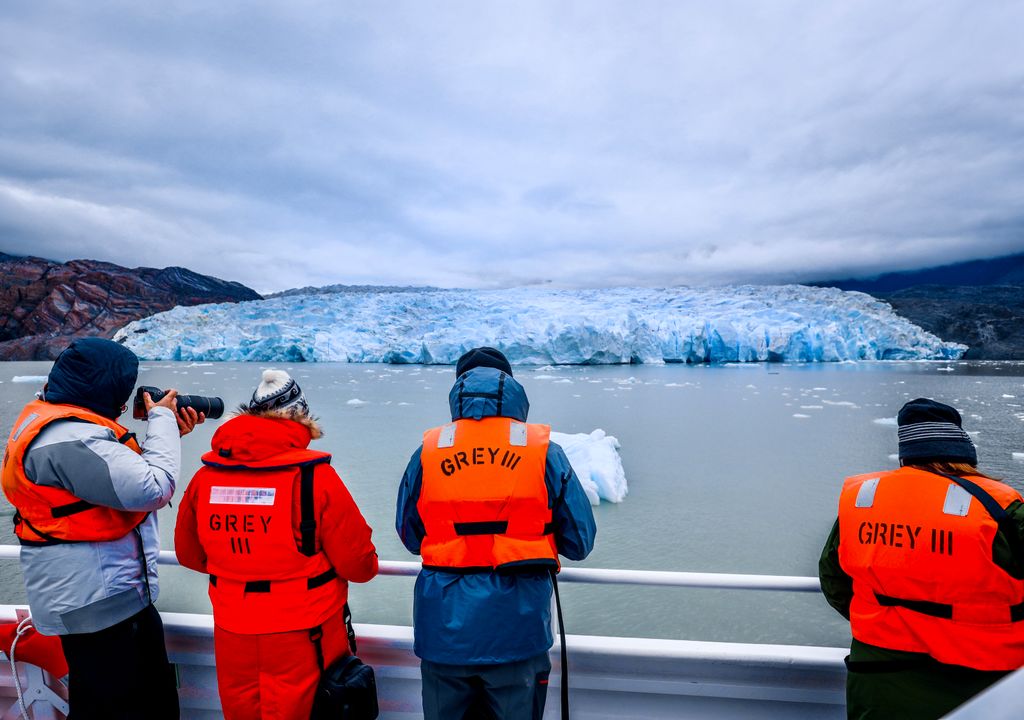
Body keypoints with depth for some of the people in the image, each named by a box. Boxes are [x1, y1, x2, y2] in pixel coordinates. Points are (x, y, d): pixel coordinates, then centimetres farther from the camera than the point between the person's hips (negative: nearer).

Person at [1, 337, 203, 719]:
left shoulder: (57, 421, 9)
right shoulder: (68, 439, -26)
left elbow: (126, 472, 16)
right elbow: (154, 488, -29)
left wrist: (169, 434, 5)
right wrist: (161, 421, -16)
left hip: (111, 592, 11)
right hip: (98, 600, -11)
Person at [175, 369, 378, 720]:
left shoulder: (205, 476, -6)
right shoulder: (314, 477, -20)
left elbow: (189, 554, 9)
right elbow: (359, 565, -16)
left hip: (231, 634, 4)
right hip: (302, 635, -4)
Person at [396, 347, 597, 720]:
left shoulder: (427, 451, -4)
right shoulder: (544, 451, -6)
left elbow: (410, 537, 7)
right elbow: (579, 542, 0)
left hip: (445, 630, 1)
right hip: (517, 629, -1)